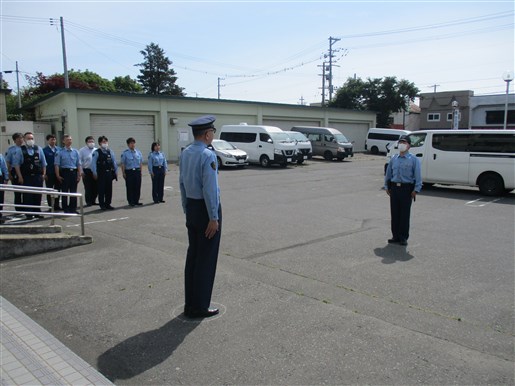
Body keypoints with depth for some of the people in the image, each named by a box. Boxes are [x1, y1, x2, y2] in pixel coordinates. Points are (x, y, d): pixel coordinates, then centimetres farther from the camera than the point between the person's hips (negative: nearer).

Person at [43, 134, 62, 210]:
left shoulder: (59, 149, 7)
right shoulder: (44, 150, -4)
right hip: (49, 174, -3)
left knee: (57, 189, 9)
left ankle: (56, 205, 20)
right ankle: (50, 206, 14)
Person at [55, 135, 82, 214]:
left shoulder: (75, 152, 7)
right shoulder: (60, 152, -2)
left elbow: (78, 164, 7)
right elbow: (57, 165, -4)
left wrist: (79, 175, 1)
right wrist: (58, 175, -10)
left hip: (73, 172, 3)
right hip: (64, 172, -3)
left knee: (73, 192, 8)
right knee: (65, 192, 4)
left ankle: (73, 209, 17)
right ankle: (65, 209, 12)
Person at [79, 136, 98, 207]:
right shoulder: (82, 150, 2)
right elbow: (79, 162, -1)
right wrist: (81, 171, -7)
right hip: (87, 171, -4)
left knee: (95, 187, 7)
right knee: (88, 187, -2)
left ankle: (93, 201, 19)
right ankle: (88, 202, 5)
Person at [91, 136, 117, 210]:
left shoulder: (110, 152, 9)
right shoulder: (96, 152, -5)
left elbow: (114, 162, 13)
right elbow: (93, 163, -7)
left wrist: (116, 171, 11)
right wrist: (94, 173, -11)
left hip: (109, 173, 4)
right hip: (101, 173, -4)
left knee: (109, 189, 9)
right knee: (101, 189, 1)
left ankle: (107, 204, 19)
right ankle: (102, 205, 10)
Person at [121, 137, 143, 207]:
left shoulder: (138, 152, 8)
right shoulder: (125, 153, -4)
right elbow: (123, 164, -2)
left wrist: (140, 171, 10)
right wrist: (123, 173, -6)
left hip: (137, 171, 4)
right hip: (129, 172, -4)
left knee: (138, 187, 5)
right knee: (130, 187, 1)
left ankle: (136, 201, 16)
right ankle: (131, 202, 9)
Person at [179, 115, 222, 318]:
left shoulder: (185, 153, 7)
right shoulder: (208, 155, -18)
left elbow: (182, 183, 11)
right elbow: (210, 189, -21)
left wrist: (186, 209, 18)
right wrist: (213, 218, -17)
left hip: (191, 207, 8)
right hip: (205, 209, -8)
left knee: (192, 255, 15)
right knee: (206, 259, 2)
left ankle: (190, 304, 24)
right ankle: (199, 307, 10)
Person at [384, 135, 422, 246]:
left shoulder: (413, 159, -1)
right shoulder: (394, 158, 11)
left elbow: (418, 175, -5)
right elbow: (388, 173, 17)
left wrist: (416, 190, -11)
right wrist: (387, 186, 13)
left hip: (406, 188, -4)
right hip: (394, 188, 4)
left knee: (405, 214, 0)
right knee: (394, 213, 7)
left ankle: (403, 237, 10)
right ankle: (395, 236, 18)